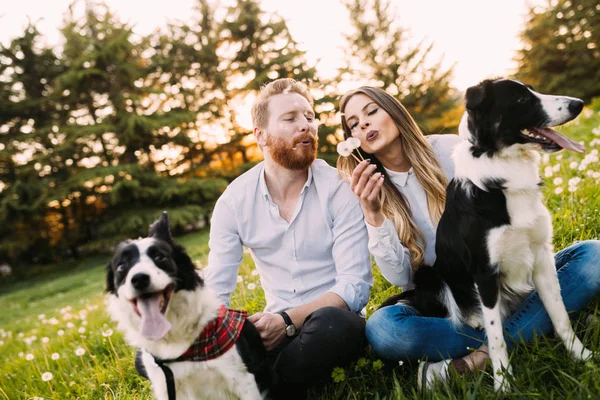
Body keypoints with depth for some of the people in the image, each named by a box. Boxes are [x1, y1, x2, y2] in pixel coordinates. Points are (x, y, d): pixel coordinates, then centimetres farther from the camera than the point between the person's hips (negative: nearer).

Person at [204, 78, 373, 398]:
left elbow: (355, 284, -14)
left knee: (331, 324, -37)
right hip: (276, 328, 1)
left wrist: (289, 320, -28)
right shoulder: (234, 200, -1)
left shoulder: (339, 188, -9)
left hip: (333, 321, -1)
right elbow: (216, 288, -1)